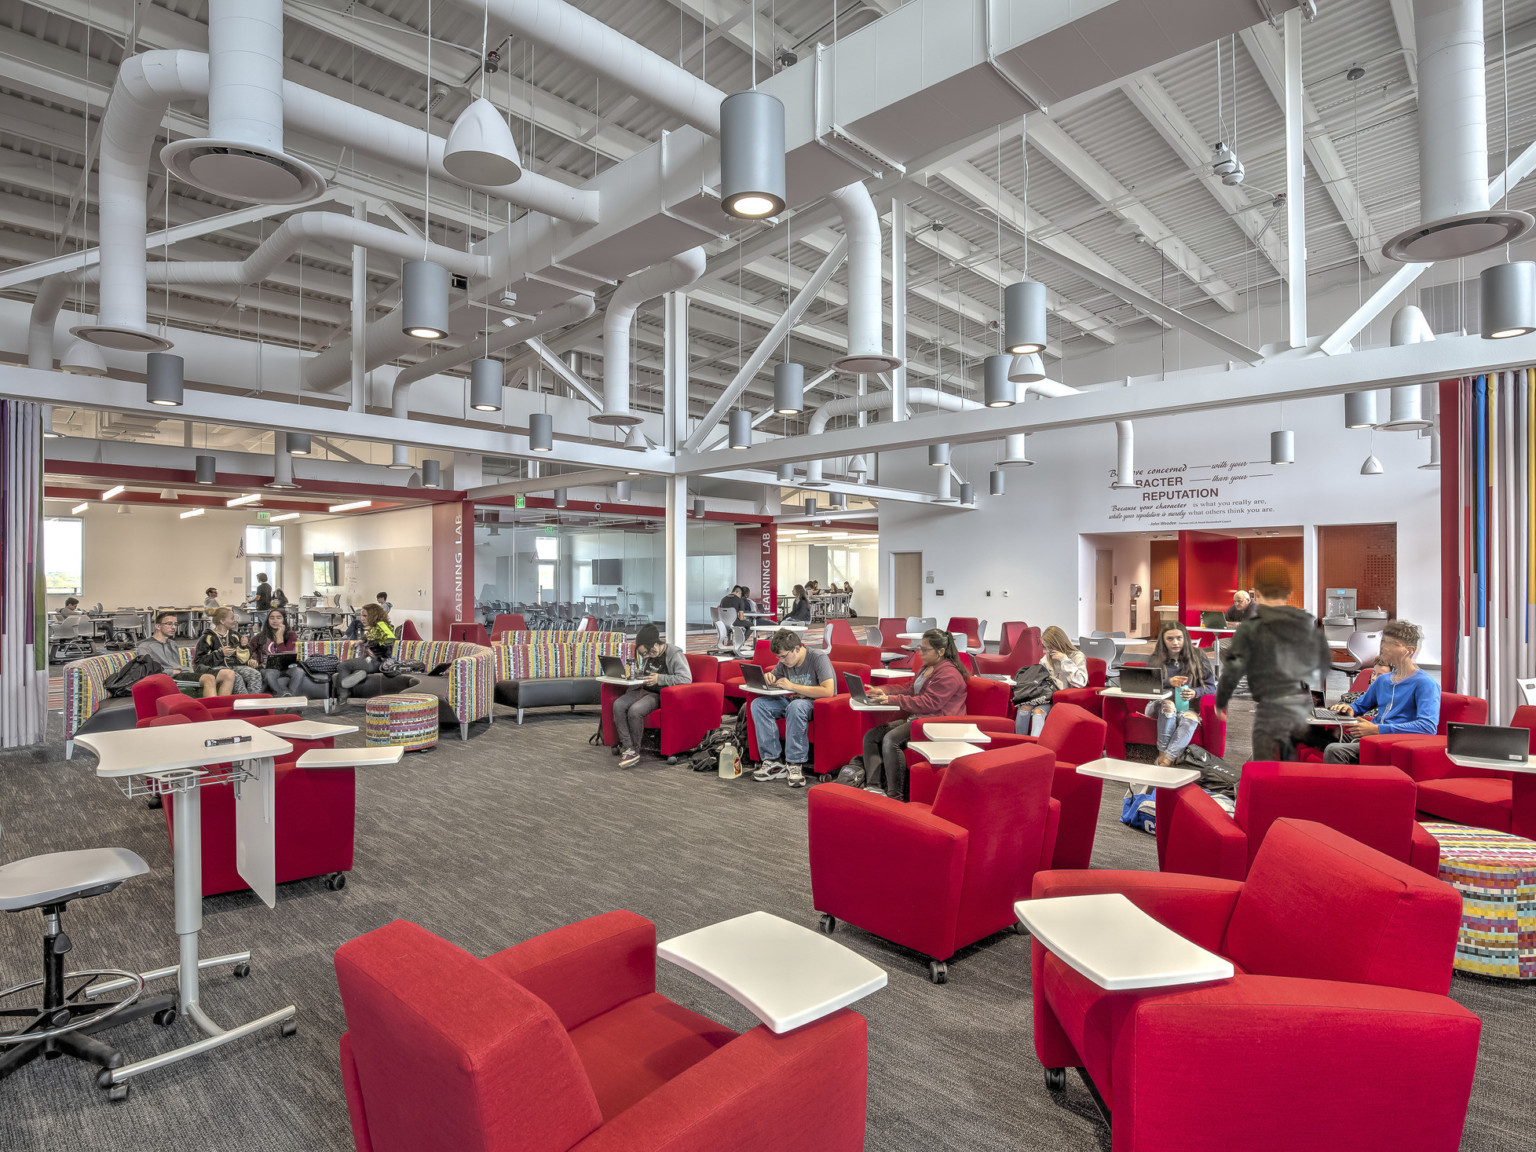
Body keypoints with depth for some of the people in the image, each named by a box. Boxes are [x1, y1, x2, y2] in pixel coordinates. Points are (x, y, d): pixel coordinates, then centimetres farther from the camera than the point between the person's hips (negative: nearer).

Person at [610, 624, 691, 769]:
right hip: (643, 689, 8)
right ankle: (628, 748, -19)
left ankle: (634, 750, -12)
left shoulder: (674, 654, -14)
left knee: (635, 710, -31)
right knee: (618, 705, -19)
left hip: (659, 695, -8)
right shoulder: (648, 654, 10)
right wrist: (636, 673, 5)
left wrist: (660, 679, -22)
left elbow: (686, 679, -22)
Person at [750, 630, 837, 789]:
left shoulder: (819, 658, -15)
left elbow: (828, 691, -28)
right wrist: (768, 677, -6)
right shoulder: (784, 663, 6)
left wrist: (793, 686, -23)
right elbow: (770, 683, 22)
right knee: (758, 704, -14)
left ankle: (795, 764, -30)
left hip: (816, 704, -7)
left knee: (796, 706, -39)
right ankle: (773, 761, -19)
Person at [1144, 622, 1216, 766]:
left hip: (1187, 707, 0)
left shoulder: (1197, 657, 7)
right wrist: (1169, 682, -20)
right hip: (1159, 706, 0)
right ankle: (1162, 752, -33)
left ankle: (1166, 759, -45)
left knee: (1190, 720, -35)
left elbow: (1211, 686, 6)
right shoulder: (1155, 660, 7)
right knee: (1168, 705, -36)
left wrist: (1195, 692, -16)